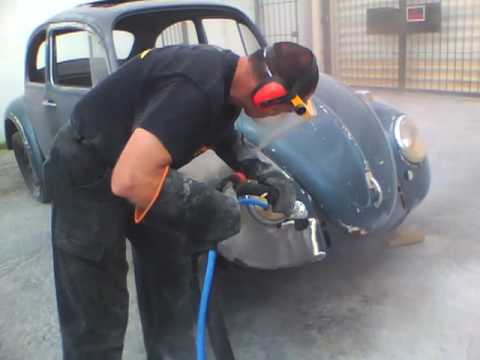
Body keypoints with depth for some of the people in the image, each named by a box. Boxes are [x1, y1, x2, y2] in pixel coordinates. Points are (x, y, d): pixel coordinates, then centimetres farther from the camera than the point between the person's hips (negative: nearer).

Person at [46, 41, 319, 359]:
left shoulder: (228, 73, -5)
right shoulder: (195, 90, -35)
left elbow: (222, 132, 16)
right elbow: (130, 180, -39)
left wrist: (265, 173, 4)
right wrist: (202, 208, -26)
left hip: (133, 162, 9)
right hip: (86, 172, -9)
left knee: (169, 274, 18)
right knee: (95, 315, -1)